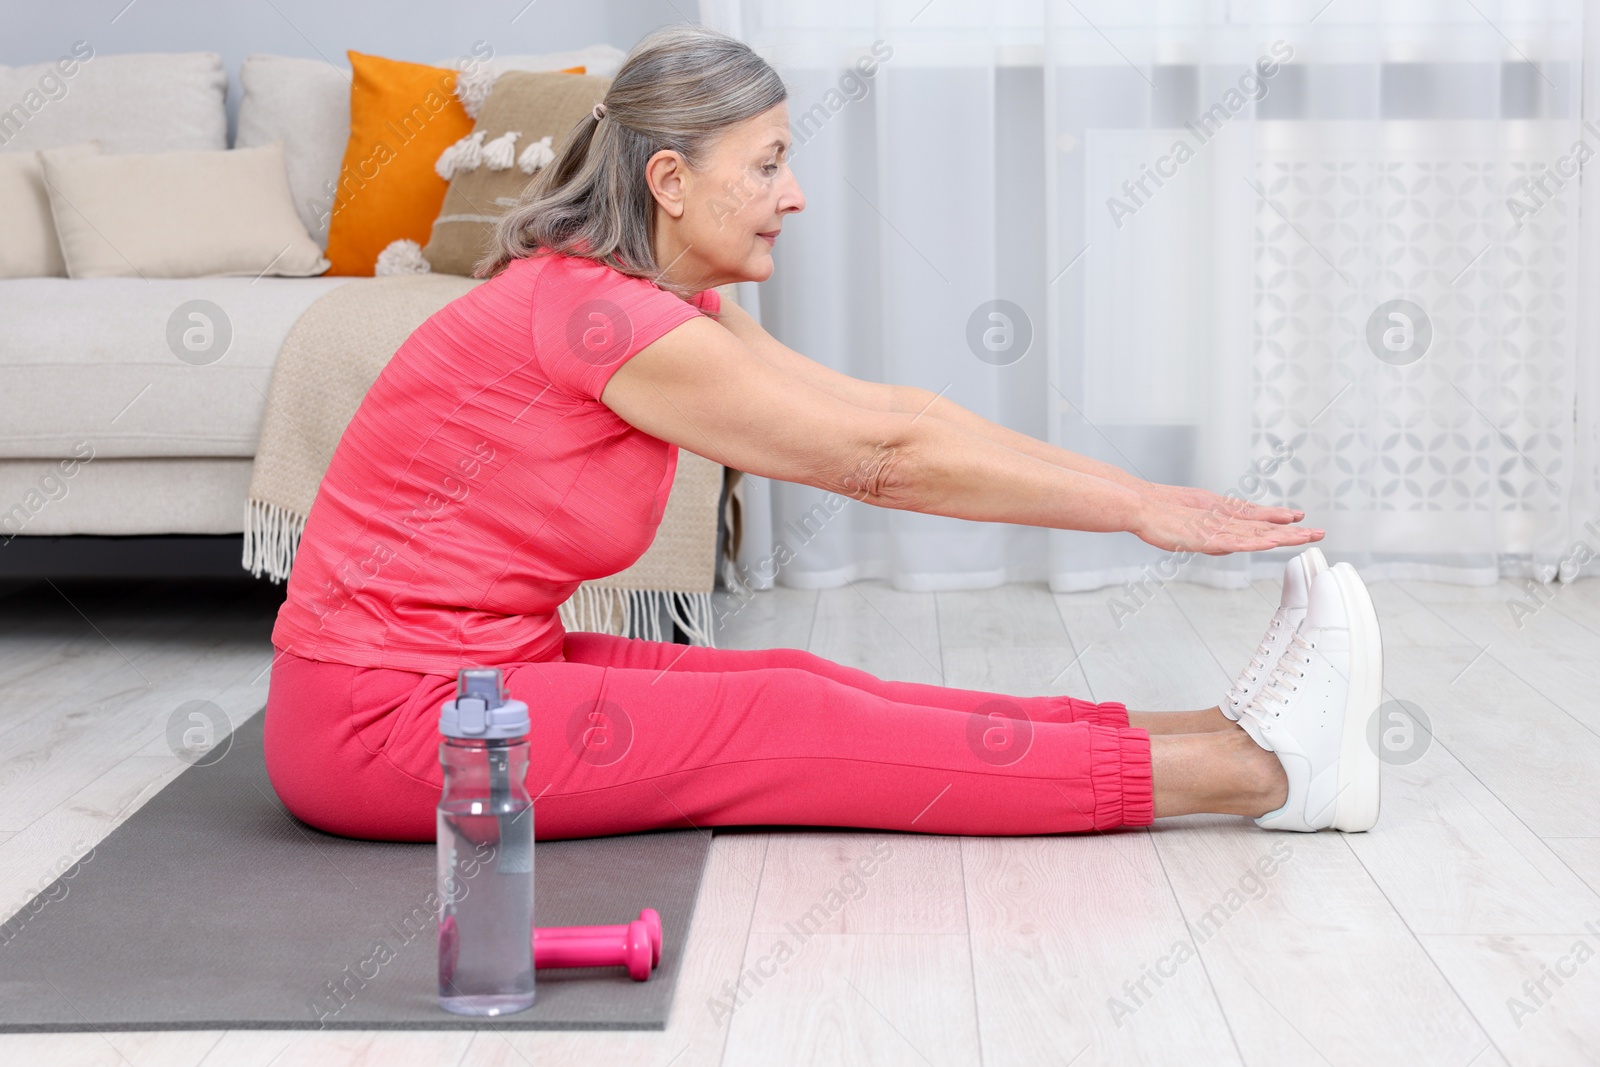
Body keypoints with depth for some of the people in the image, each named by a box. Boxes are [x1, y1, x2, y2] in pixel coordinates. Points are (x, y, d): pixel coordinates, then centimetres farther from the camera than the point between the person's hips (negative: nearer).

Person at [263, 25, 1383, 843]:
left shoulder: (672, 303, 7)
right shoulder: (594, 313, -22)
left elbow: (882, 406, 5)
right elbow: (881, 459, -19)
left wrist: (1138, 489, 1)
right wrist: (1137, 510, -13)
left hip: (475, 665, 8)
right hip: (378, 719, -8)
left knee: (801, 691, -5)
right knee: (787, 727, -13)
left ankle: (1221, 736, -8)